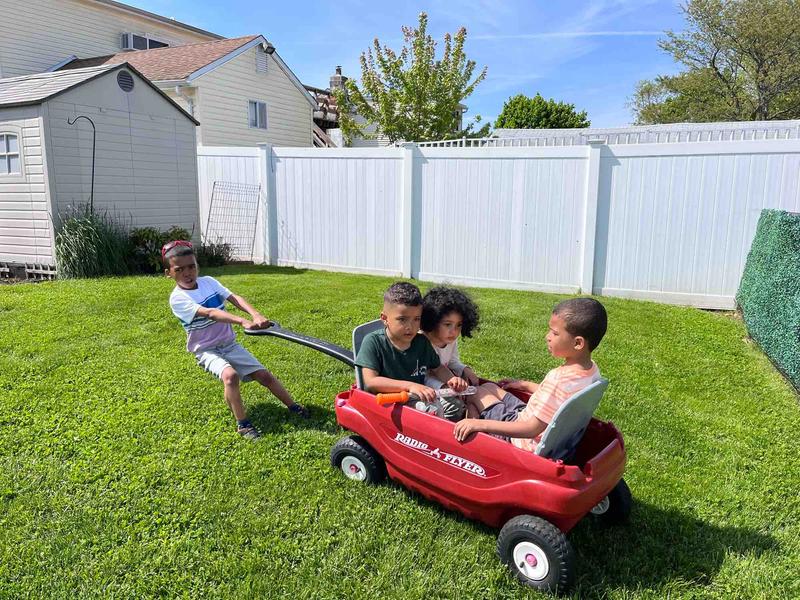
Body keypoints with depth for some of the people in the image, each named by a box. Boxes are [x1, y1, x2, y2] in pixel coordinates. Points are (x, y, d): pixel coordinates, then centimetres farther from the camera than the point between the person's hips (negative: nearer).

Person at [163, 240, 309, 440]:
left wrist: (255, 314, -35)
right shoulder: (177, 298, -16)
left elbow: (234, 298, -15)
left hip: (229, 344, 5)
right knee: (230, 375, -33)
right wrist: (242, 321, -44)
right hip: (207, 350, -5)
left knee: (264, 374, -2)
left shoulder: (208, 282, 0)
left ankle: (293, 407, 15)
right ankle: (243, 424, -21)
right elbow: (209, 313, -31)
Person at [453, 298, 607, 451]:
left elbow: (532, 429, -32)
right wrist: (525, 385, 19)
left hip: (527, 441, -8)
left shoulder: (559, 379, -35)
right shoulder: (592, 369, -9)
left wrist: (480, 424, -33)